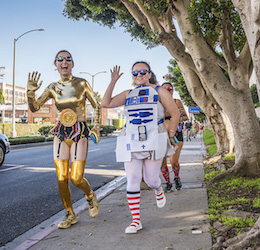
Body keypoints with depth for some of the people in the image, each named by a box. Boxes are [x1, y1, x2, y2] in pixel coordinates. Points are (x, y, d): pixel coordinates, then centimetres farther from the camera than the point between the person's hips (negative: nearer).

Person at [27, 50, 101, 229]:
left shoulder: (82, 84, -3)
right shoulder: (53, 88, 6)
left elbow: (97, 106, 3)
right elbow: (34, 108, 1)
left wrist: (96, 127, -6)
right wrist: (31, 91, -15)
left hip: (79, 133, -3)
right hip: (61, 134, 4)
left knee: (76, 179, -8)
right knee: (62, 179, 3)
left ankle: (90, 196, 27)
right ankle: (70, 215, 21)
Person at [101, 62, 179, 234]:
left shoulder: (159, 91, 5)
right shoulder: (128, 94, 14)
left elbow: (175, 114, 8)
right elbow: (105, 103, 6)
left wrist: (170, 135, 6)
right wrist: (113, 82, 3)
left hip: (154, 142, -2)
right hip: (131, 143, 3)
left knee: (151, 179, 3)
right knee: (132, 180, -3)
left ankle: (158, 190, 42)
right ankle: (136, 220, 6)